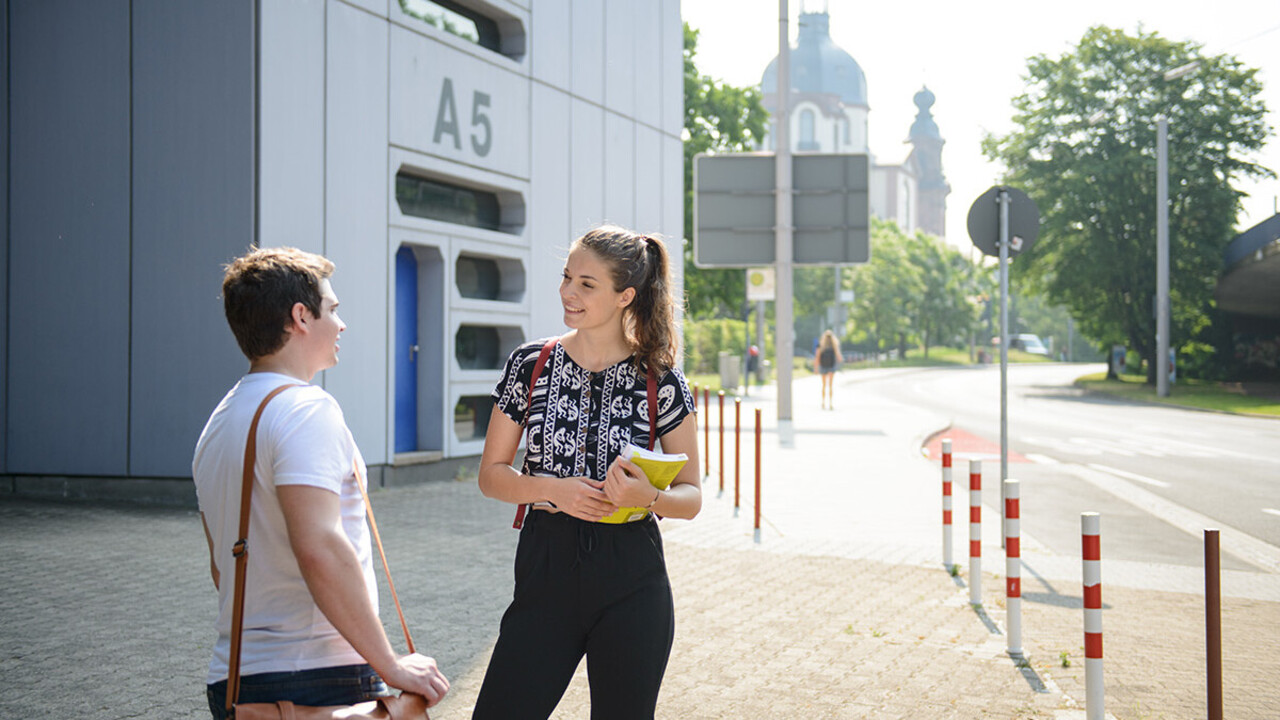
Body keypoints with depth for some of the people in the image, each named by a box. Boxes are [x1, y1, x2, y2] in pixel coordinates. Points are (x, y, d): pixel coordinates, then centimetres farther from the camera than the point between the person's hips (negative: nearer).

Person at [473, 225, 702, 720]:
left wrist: (649, 497, -19)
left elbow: (691, 498, 3)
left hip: (631, 584, -1)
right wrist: (552, 489, -13)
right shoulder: (530, 365, 2)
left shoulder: (661, 383, -2)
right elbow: (491, 474, 6)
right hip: (545, 570, 1)